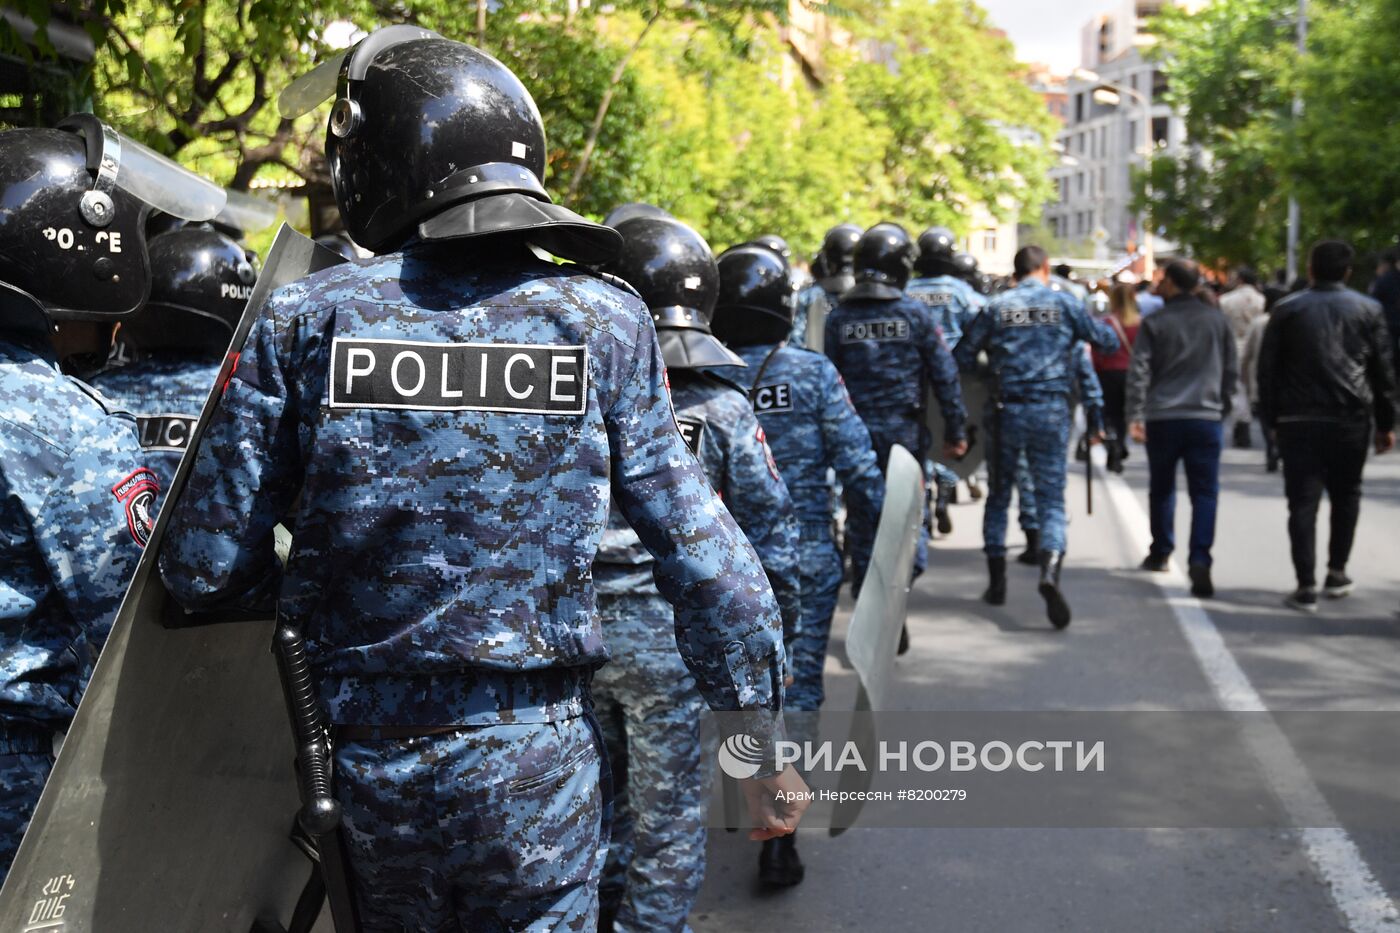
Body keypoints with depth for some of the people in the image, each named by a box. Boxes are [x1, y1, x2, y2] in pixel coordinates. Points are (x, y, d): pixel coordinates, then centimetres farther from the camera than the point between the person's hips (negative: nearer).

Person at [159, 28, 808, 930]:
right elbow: (705, 558, -7)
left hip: (360, 758, 1)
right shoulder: (604, 321, -7)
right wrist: (765, 746, 3)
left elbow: (207, 568, -6)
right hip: (538, 758, -1)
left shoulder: (303, 320, -7)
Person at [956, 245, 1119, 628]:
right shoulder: (1064, 303, 1)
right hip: (1051, 410, -1)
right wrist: (1107, 327, 28)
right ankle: (1050, 571, -24)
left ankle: (997, 581, 21)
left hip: (1007, 410, 1)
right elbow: (1108, 341, 7)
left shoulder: (996, 307, 3)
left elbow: (963, 357, 2)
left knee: (999, 494, 17)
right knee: (1051, 498, 1)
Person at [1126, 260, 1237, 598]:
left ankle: (1161, 553, 28)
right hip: (1206, 418, 1)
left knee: (1162, 488, 16)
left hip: (1162, 418, -1)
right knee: (1204, 492, -1)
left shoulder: (1155, 323, -2)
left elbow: (1139, 372, -6)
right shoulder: (1217, 321, 6)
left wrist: (1135, 416, -5)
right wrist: (1222, 406, 22)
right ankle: (1199, 560, -15)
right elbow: (1232, 370, 11)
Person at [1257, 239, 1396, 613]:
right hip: (1351, 418, 1)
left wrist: (1270, 418, 7)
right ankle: (1336, 572, 22)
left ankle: (1306, 586, -6)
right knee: (1345, 496, 18)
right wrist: (1385, 423, 11)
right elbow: (1383, 370, 5)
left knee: (1303, 501, -1)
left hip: (1298, 418, -1)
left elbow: (1268, 368, 2)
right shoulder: (1368, 309, 5)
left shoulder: (1287, 309, 4)